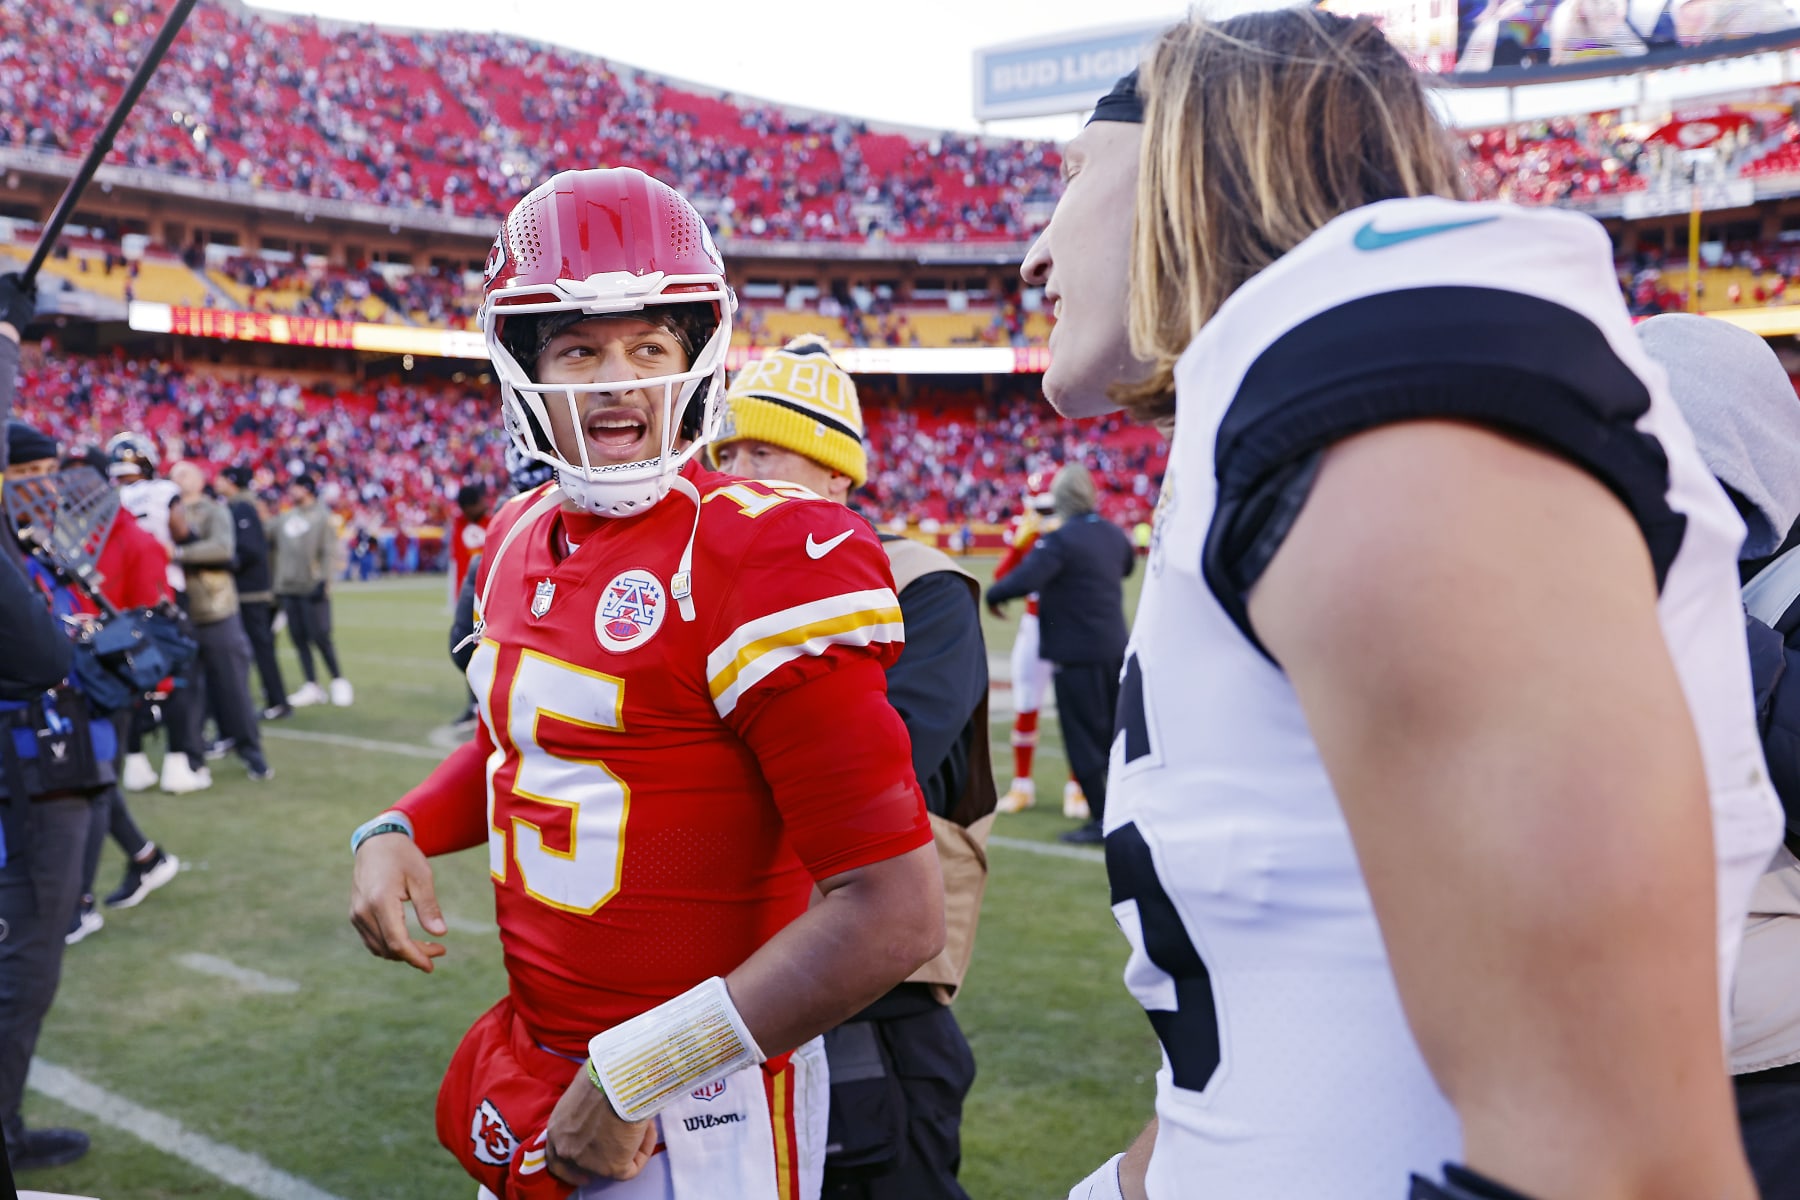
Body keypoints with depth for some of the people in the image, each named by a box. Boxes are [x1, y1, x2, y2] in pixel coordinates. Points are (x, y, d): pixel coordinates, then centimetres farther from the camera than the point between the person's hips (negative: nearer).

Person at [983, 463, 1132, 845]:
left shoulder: (1059, 540, -18)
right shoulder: (1113, 534, 6)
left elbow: (1022, 580, -30)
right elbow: (1128, 565, 27)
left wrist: (993, 595, -12)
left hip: (1076, 652, -8)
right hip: (1114, 646, 8)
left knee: (1083, 736, 1)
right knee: (1113, 731, 18)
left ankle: (1101, 818, 3)